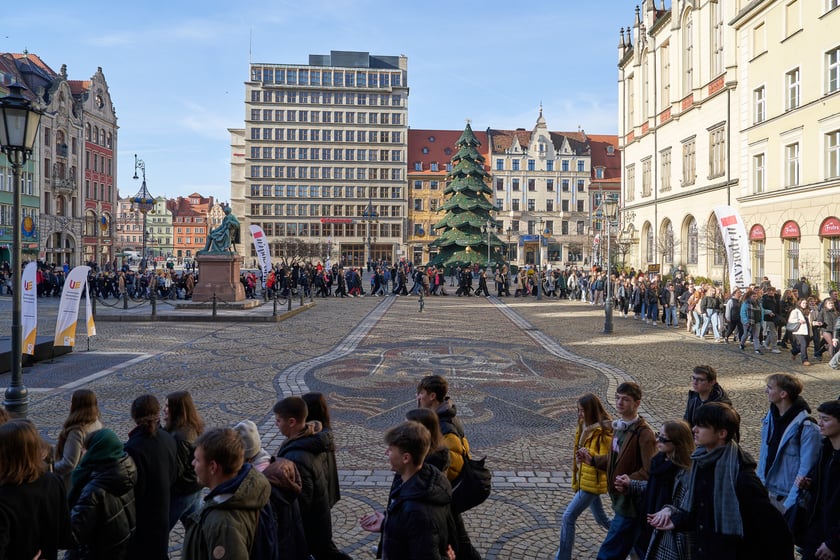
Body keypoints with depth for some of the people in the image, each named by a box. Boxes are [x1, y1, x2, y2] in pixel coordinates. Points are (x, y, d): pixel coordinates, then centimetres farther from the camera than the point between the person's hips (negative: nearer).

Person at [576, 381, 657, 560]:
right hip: (620, 499, 9)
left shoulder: (644, 434, -21)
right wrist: (592, 460, 5)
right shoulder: (619, 427, 7)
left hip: (630, 504, -9)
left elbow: (649, 471, -24)